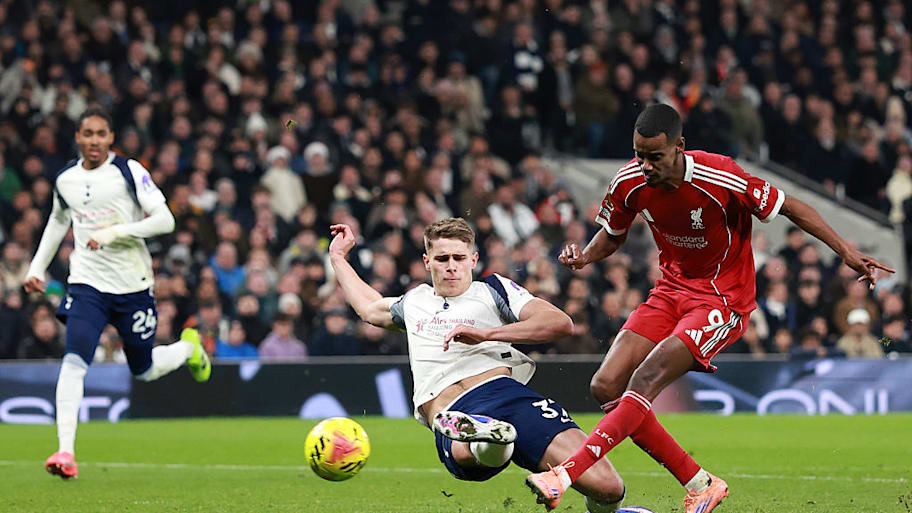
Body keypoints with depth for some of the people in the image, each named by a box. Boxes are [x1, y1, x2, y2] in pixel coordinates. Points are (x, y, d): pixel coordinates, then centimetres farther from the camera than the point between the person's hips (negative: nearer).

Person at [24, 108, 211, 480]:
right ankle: (65, 452, -23)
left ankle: (188, 347, 46)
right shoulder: (65, 180, 6)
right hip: (87, 282, 2)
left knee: (145, 371, 11)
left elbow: (165, 221, -14)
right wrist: (37, 267, 20)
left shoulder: (130, 172, -8)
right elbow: (58, 221, 26)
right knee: (73, 360, -20)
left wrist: (114, 233, -23)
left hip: (133, 285, -2)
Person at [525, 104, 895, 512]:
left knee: (643, 382, -25)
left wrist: (846, 252, -13)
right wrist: (585, 257, -10)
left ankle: (564, 477, -29)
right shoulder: (629, 183, -8)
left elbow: (788, 207, -11)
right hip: (671, 290, 6)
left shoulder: (720, 178, -24)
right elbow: (612, 235, 12)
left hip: (723, 299, -6)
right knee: (606, 387, -9)